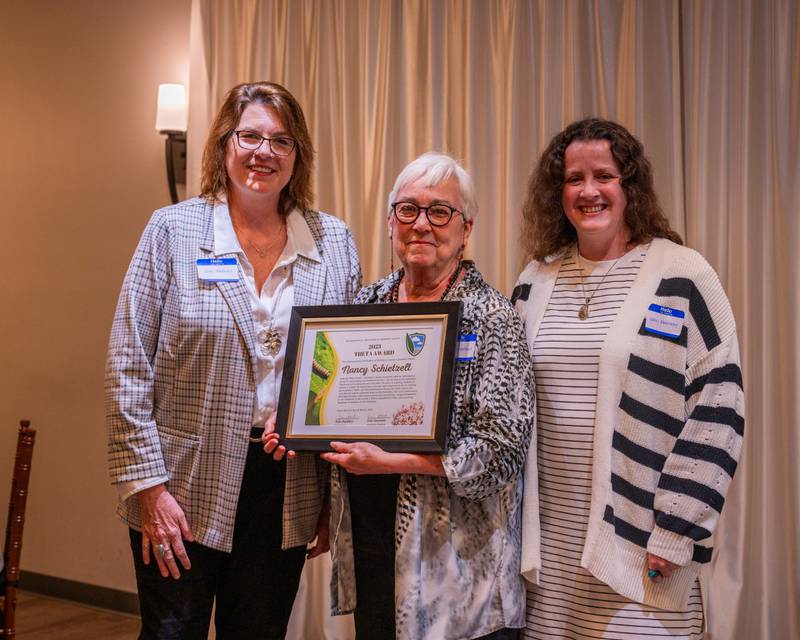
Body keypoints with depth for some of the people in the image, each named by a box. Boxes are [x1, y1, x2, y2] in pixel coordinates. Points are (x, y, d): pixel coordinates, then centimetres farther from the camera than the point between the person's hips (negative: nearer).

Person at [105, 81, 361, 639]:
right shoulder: (173, 230, -3)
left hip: (289, 492, 2)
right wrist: (148, 486, -10)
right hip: (184, 493, -2)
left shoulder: (335, 242, 3)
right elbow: (128, 369, -6)